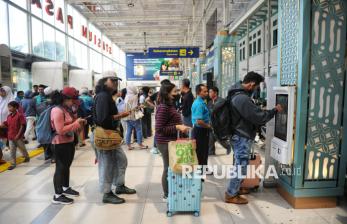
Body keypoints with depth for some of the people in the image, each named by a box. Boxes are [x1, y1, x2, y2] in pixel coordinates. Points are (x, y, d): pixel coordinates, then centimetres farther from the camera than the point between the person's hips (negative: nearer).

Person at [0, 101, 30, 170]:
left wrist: (18, 135, -17)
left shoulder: (20, 115, -12)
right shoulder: (9, 116, 7)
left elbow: (22, 126, -14)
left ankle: (27, 157, 35)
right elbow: (6, 124, 12)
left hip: (18, 137, -5)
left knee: (22, 148, 11)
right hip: (10, 137, 5)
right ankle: (13, 164, 14)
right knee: (12, 151, 7)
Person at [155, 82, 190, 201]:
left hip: (171, 141, 9)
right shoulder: (163, 107, -20)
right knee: (169, 168, 3)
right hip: (166, 142, -9)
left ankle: (170, 192, 31)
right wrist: (177, 127, -23)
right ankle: (167, 194, 20)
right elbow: (159, 129, -23)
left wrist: (180, 126, 7)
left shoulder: (170, 105, 10)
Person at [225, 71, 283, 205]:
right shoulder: (242, 98, -26)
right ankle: (231, 195, 12)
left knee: (240, 165, 21)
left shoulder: (237, 94, 9)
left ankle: (236, 188, 35)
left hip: (240, 136, 10)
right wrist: (275, 110, -8)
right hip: (242, 138, -10)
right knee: (240, 166, 1)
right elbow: (259, 117, -22)